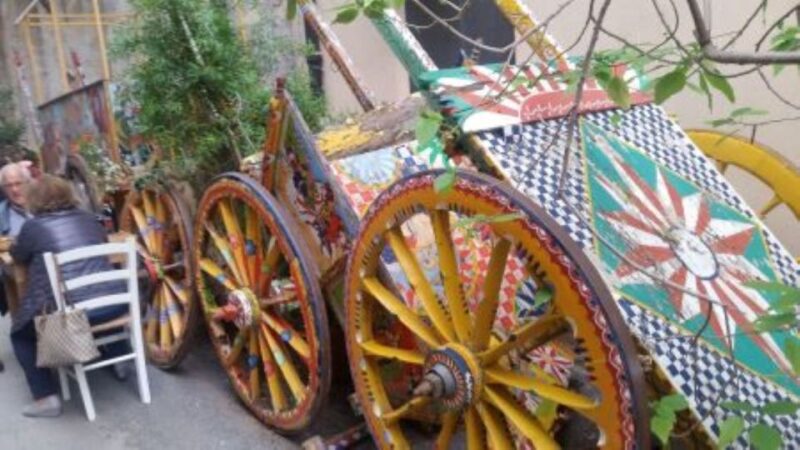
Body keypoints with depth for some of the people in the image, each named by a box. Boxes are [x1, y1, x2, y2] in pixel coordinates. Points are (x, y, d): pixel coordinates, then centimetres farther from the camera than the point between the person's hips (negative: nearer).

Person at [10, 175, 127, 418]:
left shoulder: (33, 227, 0)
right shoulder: (88, 218, 12)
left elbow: (18, 256, 19)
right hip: (116, 305, 5)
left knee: (20, 332, 21)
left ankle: (47, 398, 11)